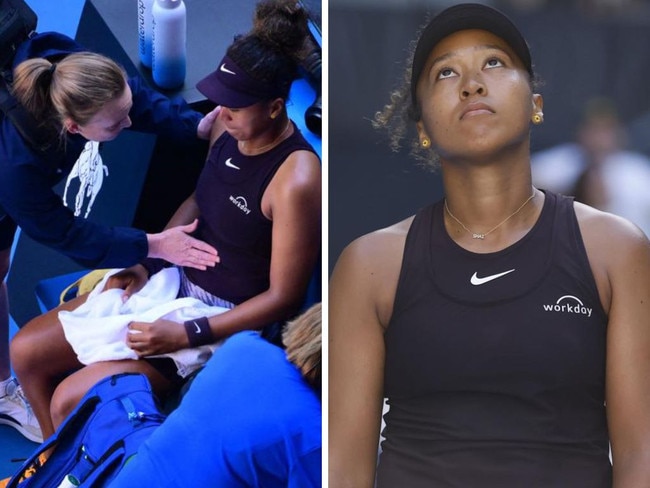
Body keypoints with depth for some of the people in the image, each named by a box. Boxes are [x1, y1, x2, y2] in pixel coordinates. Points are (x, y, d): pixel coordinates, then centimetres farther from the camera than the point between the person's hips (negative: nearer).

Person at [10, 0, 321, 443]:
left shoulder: (296, 179, -28)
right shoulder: (229, 126, -4)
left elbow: (284, 297, -22)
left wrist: (186, 335, -23)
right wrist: (147, 262, 3)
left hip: (226, 321, -8)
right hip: (176, 278, 8)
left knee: (69, 402, -17)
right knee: (26, 350, 5)